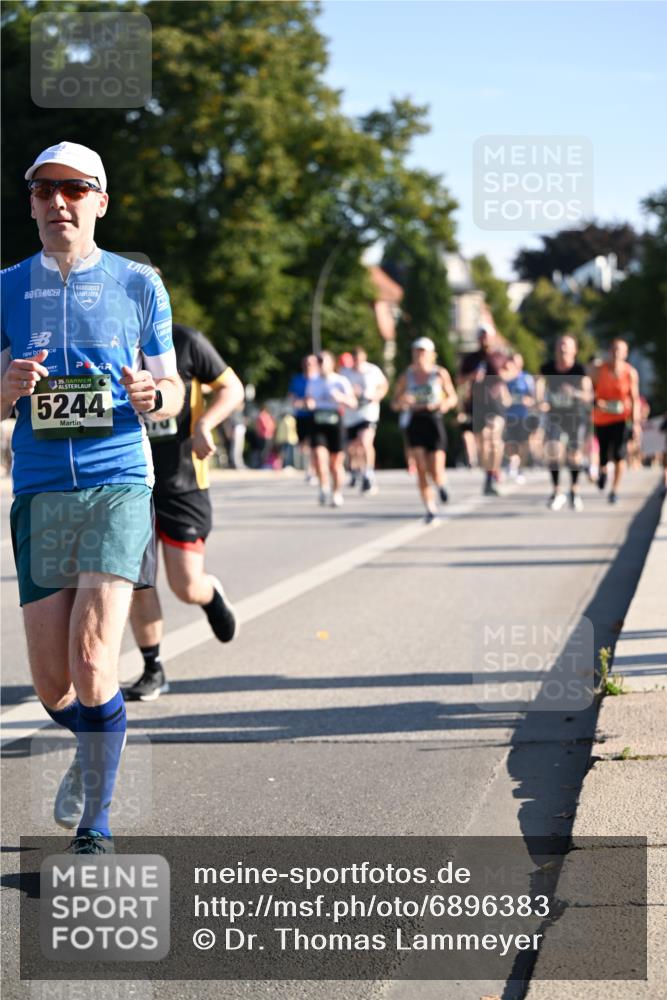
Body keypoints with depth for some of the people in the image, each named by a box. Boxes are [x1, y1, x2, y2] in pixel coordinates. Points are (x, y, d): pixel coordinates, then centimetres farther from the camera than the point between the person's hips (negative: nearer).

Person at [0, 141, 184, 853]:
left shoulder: (138, 285, 6)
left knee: (92, 659, -15)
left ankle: (95, 829, -2)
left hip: (118, 483, -2)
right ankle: (94, 750, 37)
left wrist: (150, 395, -12)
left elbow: (171, 392, 12)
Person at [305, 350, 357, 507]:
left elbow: (353, 403, -4)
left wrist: (341, 398, -24)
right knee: (319, 454, -18)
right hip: (317, 422, 2)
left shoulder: (341, 381, 0)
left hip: (335, 422, -2)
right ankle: (324, 488, -8)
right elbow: (308, 399, 26)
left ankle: (337, 493, 20)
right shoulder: (312, 381, 12)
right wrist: (308, 402, 1)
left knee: (336, 462, 4)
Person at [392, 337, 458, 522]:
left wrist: (446, 403, -13)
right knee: (421, 469, -10)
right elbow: (395, 404, 10)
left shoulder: (440, 374, 2)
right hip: (416, 423, 1)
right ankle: (430, 508, -1)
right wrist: (402, 401, -13)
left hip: (435, 422, -1)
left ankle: (440, 484, 30)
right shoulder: (406, 376, 5)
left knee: (436, 474, -7)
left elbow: (453, 397, 10)